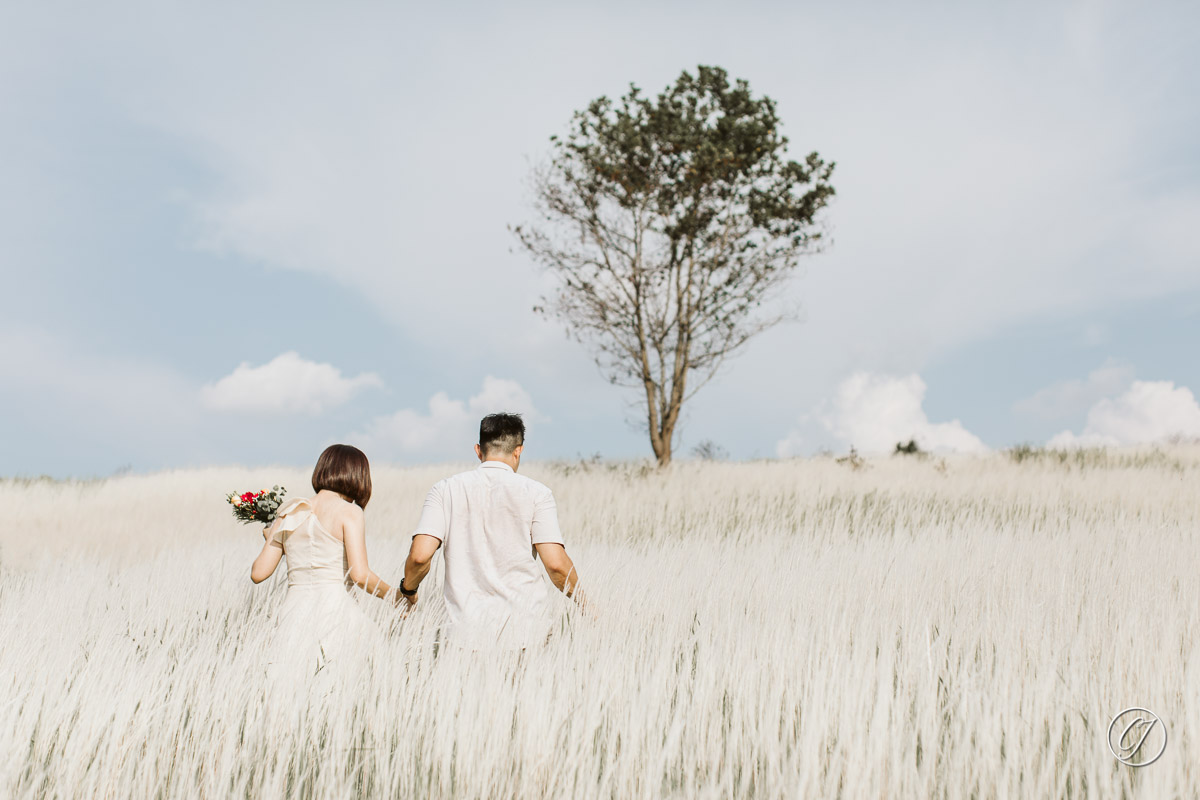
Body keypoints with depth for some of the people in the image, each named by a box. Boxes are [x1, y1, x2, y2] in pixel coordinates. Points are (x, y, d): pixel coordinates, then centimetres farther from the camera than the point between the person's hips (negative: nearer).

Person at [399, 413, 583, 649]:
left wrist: (408, 591, 16)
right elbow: (556, 563, -7)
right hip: (525, 630, -1)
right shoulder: (535, 493, 1)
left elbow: (420, 555, -3)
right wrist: (582, 602, 10)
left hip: (467, 630, 1)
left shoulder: (446, 490, 6)